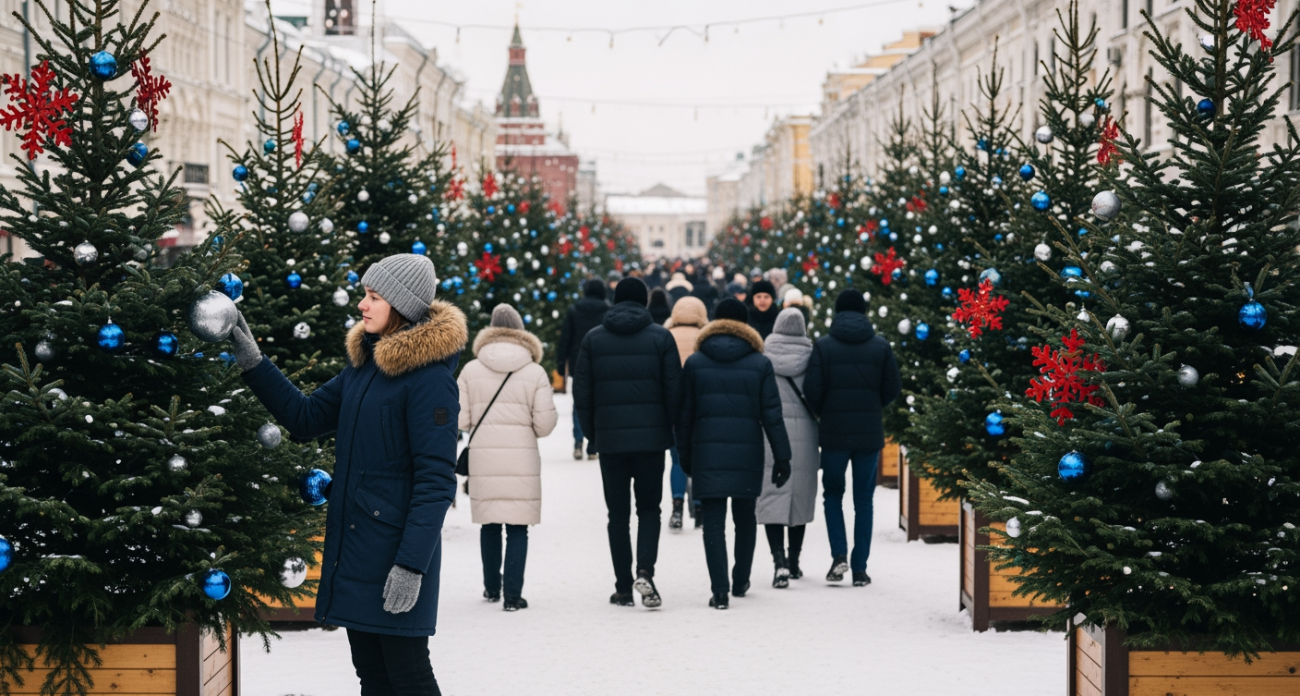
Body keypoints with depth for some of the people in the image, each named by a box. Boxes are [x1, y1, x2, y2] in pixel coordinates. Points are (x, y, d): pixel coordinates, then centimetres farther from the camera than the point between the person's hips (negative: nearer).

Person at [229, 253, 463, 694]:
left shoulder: (429, 377, -16)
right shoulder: (364, 364, 11)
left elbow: (435, 479, -18)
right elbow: (306, 418, 16)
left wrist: (412, 563, -21)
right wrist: (252, 363, 7)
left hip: (397, 545, -9)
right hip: (353, 546, 9)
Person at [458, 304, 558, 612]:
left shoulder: (471, 370, 0)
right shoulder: (535, 372, -4)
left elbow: (460, 420, -1)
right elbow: (545, 424, -5)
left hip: (483, 458, 2)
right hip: (521, 458, -2)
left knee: (489, 525, 15)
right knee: (517, 527, 2)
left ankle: (492, 588, 26)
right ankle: (513, 595, -2)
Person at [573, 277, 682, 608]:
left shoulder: (593, 339, 2)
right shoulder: (661, 337, -1)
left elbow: (582, 392, 2)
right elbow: (674, 389, -2)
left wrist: (592, 432, 13)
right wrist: (669, 428, 11)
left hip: (610, 439, 1)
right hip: (651, 437, -1)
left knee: (618, 513, 8)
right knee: (649, 507, 10)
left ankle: (623, 588, 9)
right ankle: (645, 571, -13)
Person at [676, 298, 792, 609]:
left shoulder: (695, 363, 1)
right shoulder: (760, 364, 0)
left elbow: (684, 414, 4)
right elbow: (772, 415, -1)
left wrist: (685, 454, 13)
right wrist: (782, 457, 2)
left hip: (707, 451, -1)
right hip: (748, 452, 1)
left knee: (713, 520, -1)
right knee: (745, 516, 17)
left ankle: (720, 591, -10)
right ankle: (740, 583, 28)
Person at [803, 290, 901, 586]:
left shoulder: (823, 346, -4)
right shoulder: (880, 346, 1)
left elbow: (812, 389, -8)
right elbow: (893, 389, 1)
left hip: (834, 432, -1)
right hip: (869, 434, 1)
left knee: (833, 494, 14)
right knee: (864, 500, 8)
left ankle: (839, 555, -4)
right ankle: (860, 568, 6)